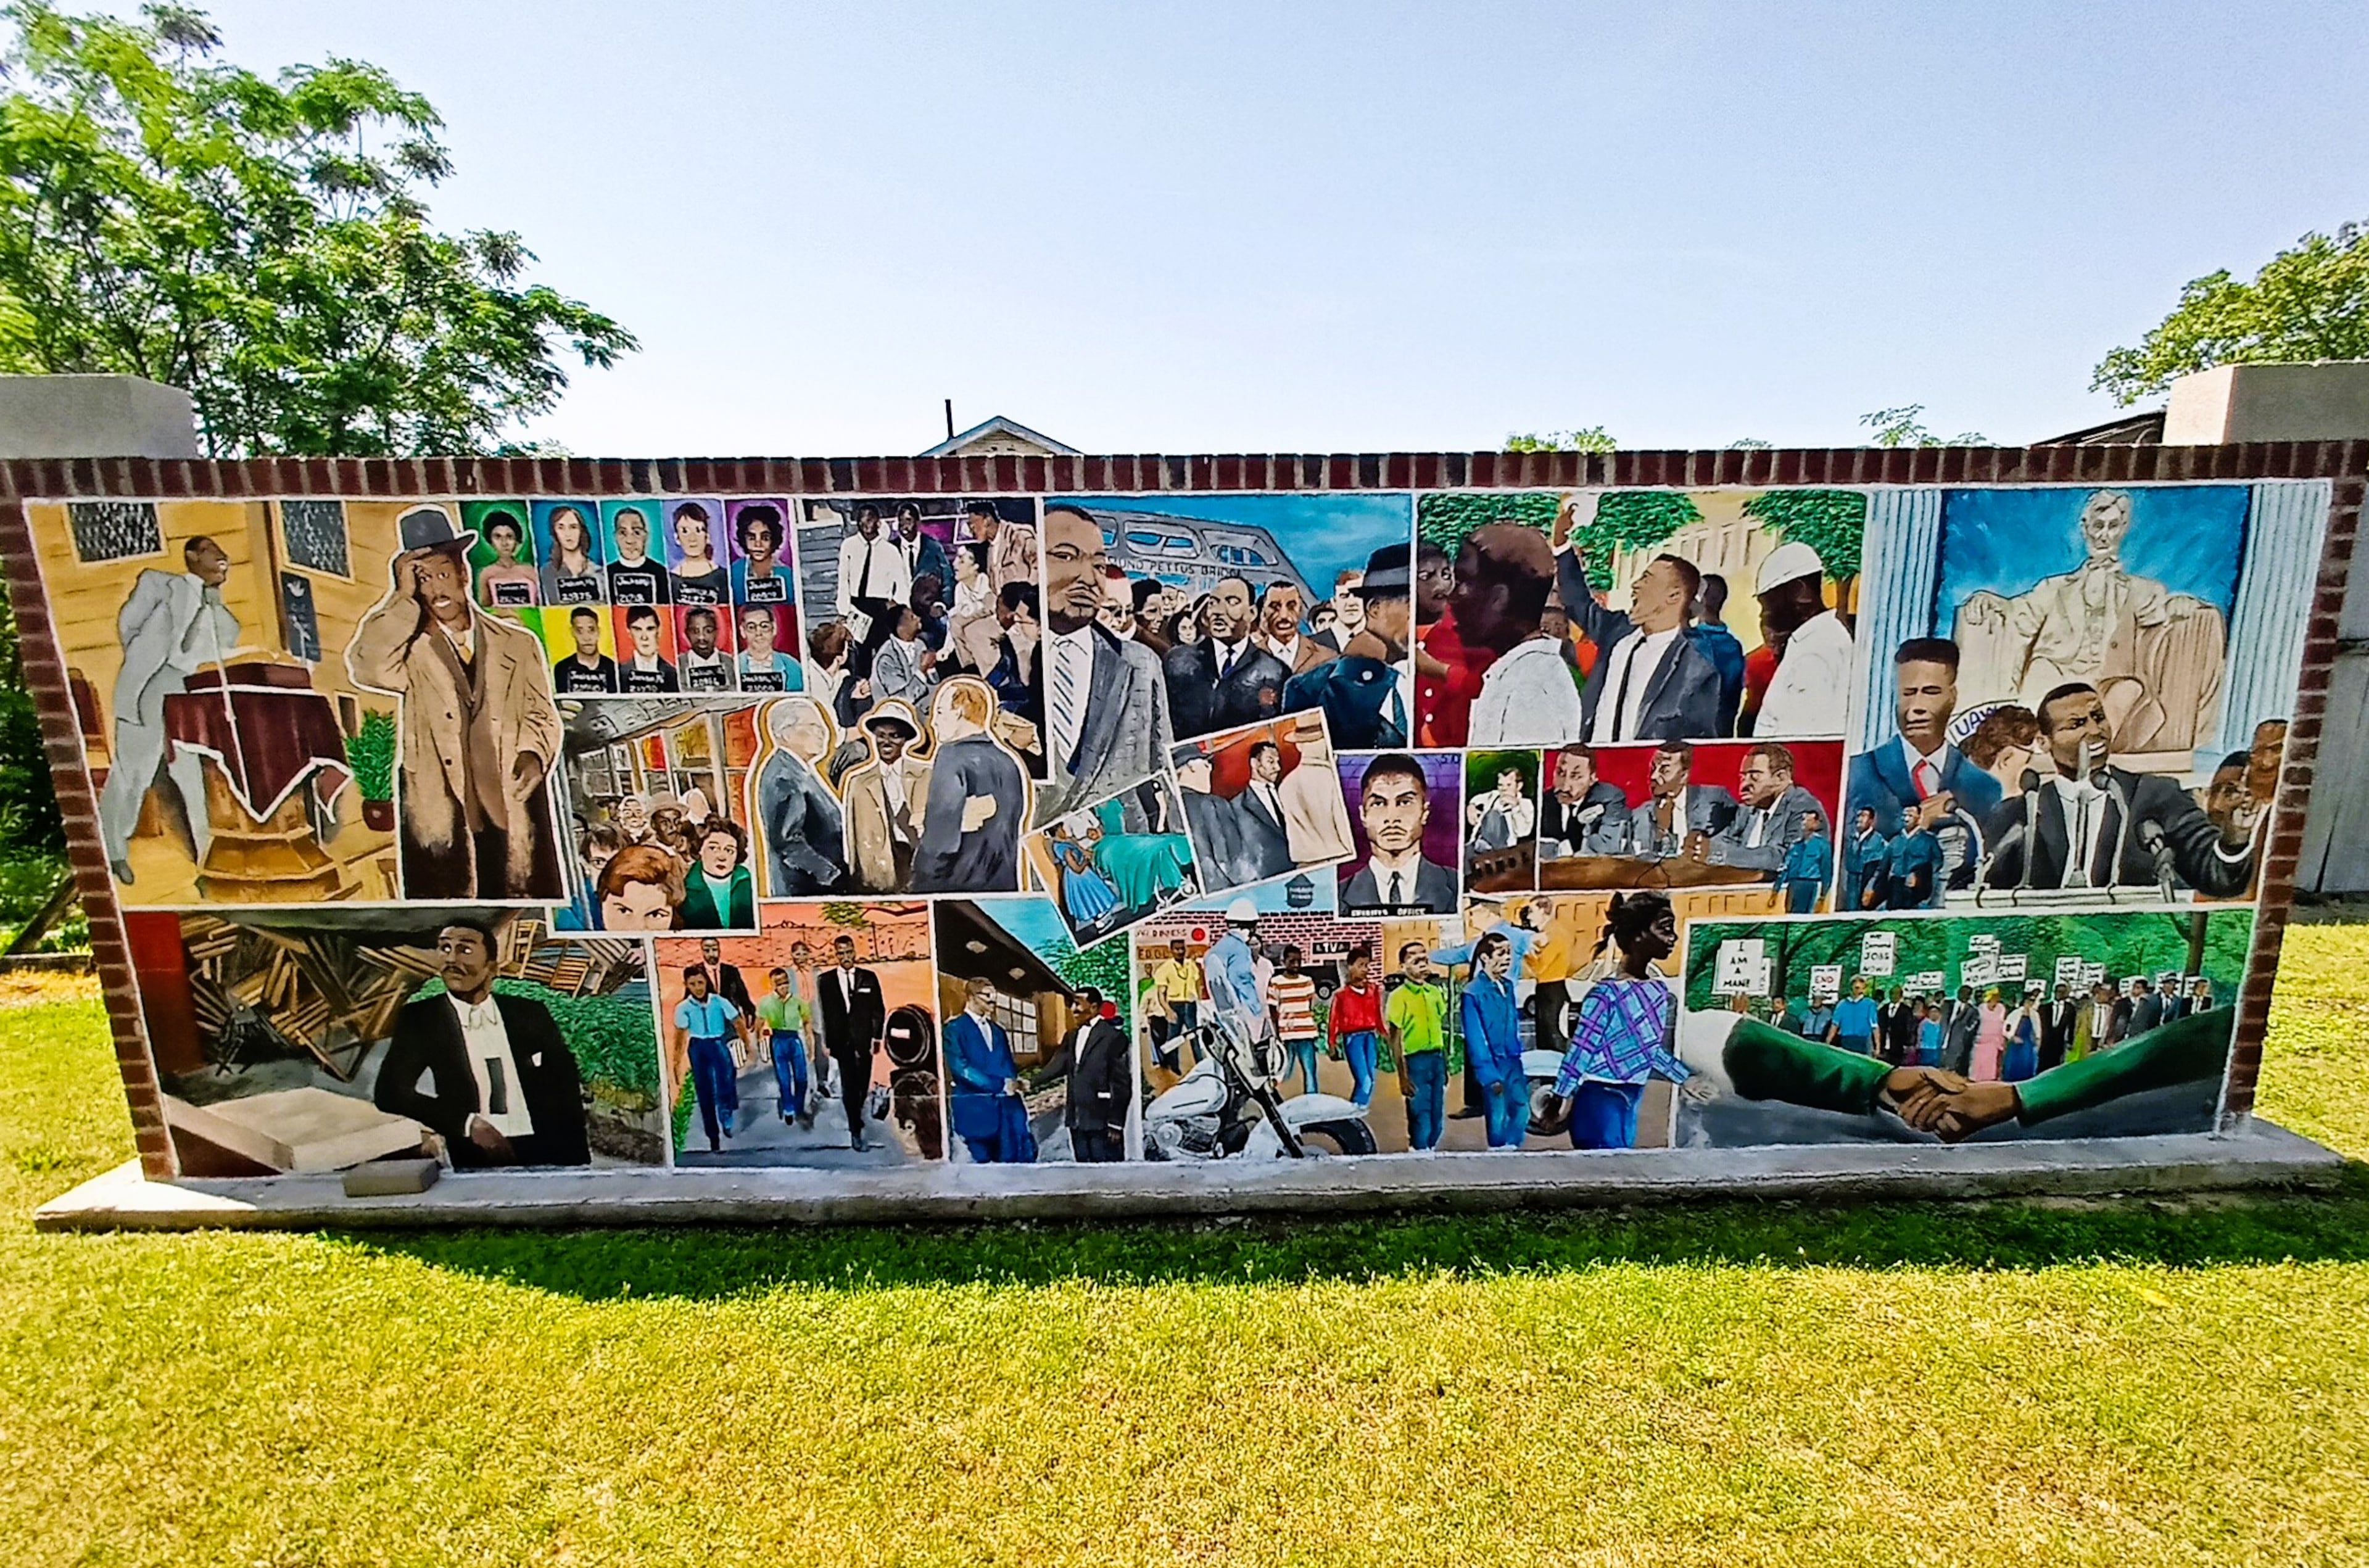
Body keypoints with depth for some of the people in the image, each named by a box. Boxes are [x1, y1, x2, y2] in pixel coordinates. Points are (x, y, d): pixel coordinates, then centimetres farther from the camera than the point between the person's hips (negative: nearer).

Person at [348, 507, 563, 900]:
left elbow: (542, 714, 12)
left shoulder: (519, 644, 13)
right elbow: (365, 668, -15)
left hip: (515, 818, 2)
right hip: (440, 824, -1)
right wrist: (402, 597, -9)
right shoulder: (409, 649, 7)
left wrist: (533, 755, -8)